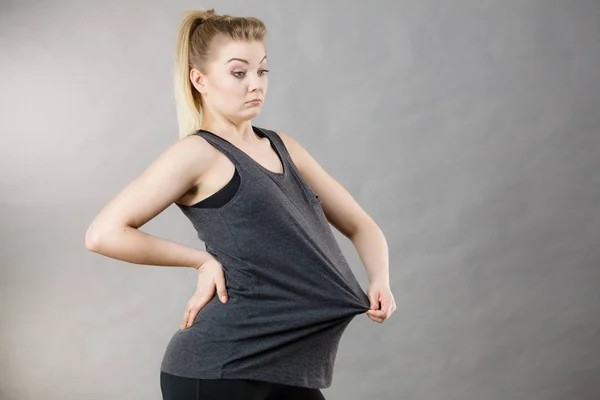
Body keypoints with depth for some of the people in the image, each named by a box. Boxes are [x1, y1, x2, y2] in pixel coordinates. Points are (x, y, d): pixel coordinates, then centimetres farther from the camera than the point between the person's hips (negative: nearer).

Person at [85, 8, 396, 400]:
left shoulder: (283, 147, 14)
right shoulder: (199, 152, -6)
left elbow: (360, 225, 17)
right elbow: (104, 234, -14)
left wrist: (380, 280, -2)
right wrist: (205, 260, -8)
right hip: (219, 367, -6)